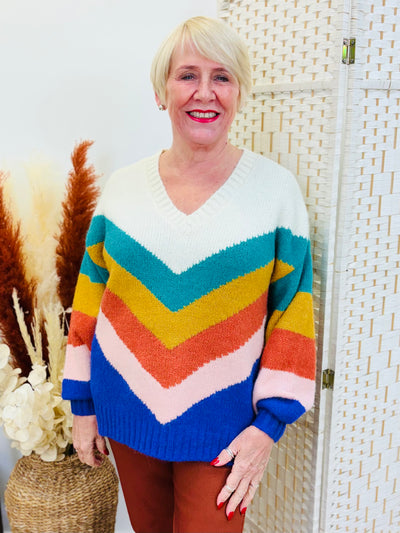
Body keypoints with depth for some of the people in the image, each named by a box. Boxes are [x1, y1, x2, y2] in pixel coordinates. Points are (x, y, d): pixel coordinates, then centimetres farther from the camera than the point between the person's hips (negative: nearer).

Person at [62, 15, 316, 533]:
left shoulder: (276, 188, -9)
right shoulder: (122, 188, -3)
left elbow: (293, 311, -6)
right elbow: (91, 296, 4)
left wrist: (269, 422, -9)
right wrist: (82, 402, 7)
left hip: (220, 428, -2)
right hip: (126, 413, 3)